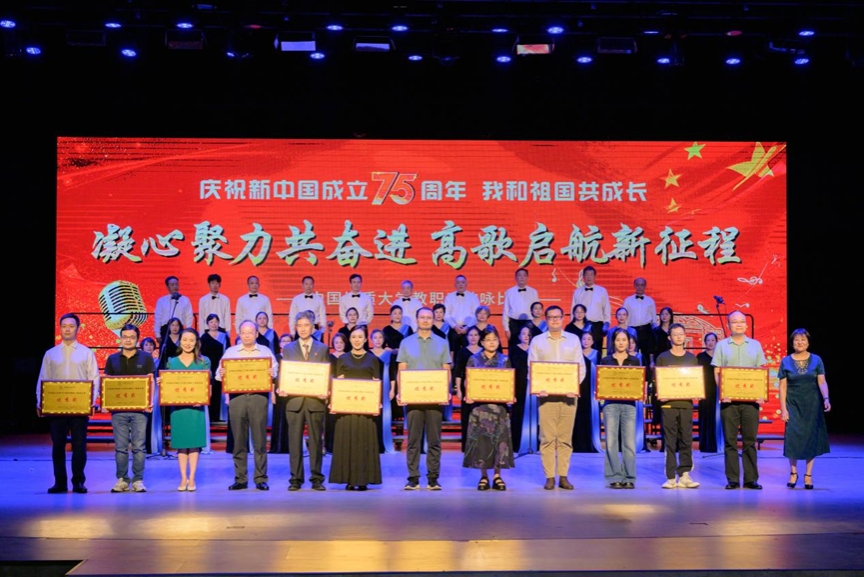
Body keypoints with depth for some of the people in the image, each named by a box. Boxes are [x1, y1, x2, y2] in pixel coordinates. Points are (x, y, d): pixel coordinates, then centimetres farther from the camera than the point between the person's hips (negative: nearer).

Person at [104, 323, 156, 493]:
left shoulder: (146, 358, 7)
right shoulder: (112, 359, 11)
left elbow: (150, 381, 3)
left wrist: (150, 401, -11)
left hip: (139, 408, -2)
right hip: (118, 408, 2)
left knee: (138, 446, -3)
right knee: (120, 447, 3)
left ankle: (138, 480, 3)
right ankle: (122, 479, 11)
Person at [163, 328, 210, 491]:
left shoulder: (204, 361, 6)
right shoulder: (172, 362, 11)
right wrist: (161, 383, -8)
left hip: (196, 406, -1)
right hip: (177, 406, 2)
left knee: (194, 441, -1)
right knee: (181, 442, 4)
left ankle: (191, 478, 6)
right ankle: (183, 478, 11)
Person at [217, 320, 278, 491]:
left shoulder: (265, 351, 12)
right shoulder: (230, 352, 15)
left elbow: (275, 370, 6)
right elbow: (220, 373, 9)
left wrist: (272, 373, -16)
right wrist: (221, 374, -13)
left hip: (258, 397, -1)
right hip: (236, 397, 1)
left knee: (259, 440, -2)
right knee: (239, 440, 2)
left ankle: (261, 479, 3)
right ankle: (240, 479, 9)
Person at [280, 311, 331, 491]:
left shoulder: (323, 349, 9)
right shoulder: (288, 349, 12)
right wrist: (282, 389, -9)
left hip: (315, 401, -1)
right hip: (294, 400, 1)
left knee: (316, 441, 3)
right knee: (295, 441, 2)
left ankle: (316, 479, 10)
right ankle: (296, 479, 8)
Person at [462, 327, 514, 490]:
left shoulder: (504, 360, 8)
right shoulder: (474, 359, 5)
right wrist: (467, 395, -14)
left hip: (499, 405, 1)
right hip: (479, 404, -1)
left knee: (499, 438, -3)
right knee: (480, 438, -2)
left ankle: (497, 476, 6)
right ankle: (483, 476, 7)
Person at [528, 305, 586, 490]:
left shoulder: (573, 340, 13)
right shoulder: (537, 341, 10)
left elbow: (581, 367, 8)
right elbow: (531, 368, 5)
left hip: (568, 394, 1)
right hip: (546, 394, -1)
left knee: (565, 438, 2)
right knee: (547, 437, -4)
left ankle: (563, 476, 7)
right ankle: (549, 477, -1)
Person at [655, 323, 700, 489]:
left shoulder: (692, 358, 14)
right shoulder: (663, 358, 6)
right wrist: (660, 395, -13)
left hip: (686, 403, 2)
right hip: (668, 403, -2)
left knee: (686, 440, -1)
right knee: (669, 441, -2)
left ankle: (684, 476, 2)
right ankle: (671, 478, 1)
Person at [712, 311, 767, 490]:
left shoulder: (755, 345, 12)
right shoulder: (721, 345, 8)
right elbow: (716, 372, 3)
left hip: (750, 399, 1)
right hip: (729, 399, -1)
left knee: (750, 440, 2)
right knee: (730, 440, 0)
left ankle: (751, 479, 7)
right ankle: (732, 479, 4)